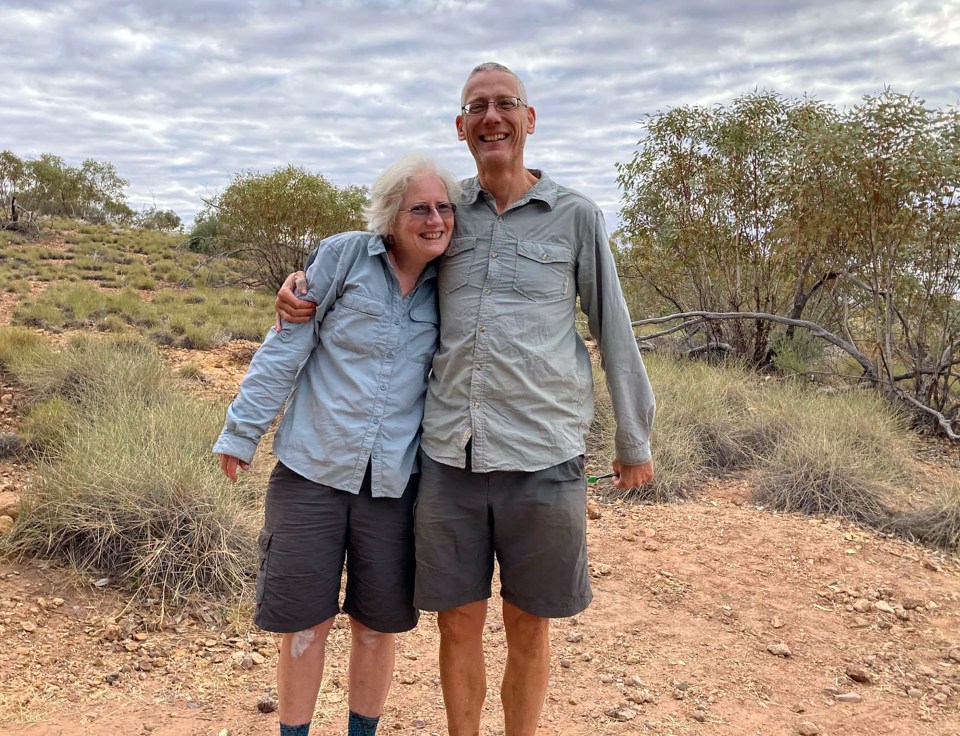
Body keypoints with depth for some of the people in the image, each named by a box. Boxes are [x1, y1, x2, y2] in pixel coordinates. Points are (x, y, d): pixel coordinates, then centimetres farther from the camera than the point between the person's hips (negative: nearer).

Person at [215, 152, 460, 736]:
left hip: (395, 483, 2)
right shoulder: (345, 255, -5)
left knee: (378, 625, 11)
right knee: (304, 621, 7)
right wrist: (243, 431, -2)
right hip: (313, 470, -2)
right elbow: (287, 347, -3)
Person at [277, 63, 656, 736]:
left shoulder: (575, 216, 3)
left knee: (528, 626, 12)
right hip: (449, 454, 2)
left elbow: (614, 332, 7)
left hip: (542, 456, -2)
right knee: (459, 623, 11)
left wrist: (635, 440, 10)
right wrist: (304, 283, 5)